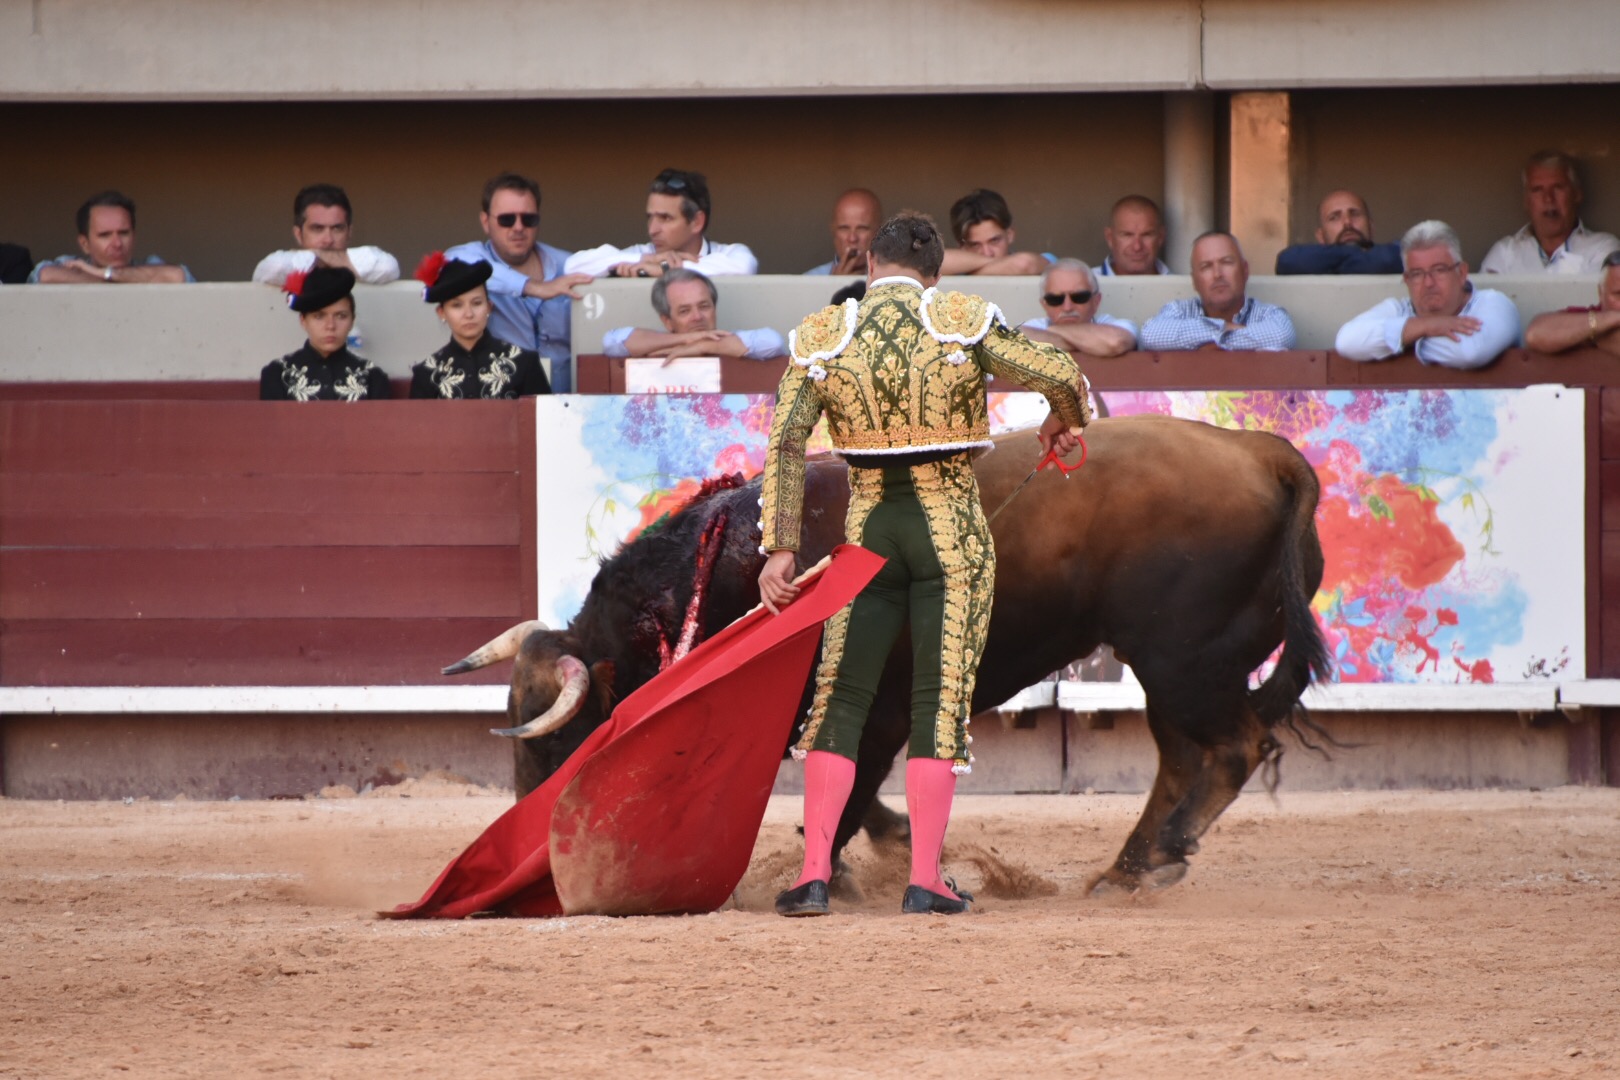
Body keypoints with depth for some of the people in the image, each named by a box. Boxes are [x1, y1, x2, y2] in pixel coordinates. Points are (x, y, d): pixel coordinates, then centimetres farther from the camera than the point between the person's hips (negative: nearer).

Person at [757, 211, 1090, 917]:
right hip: (950, 529, -1)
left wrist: (779, 551, -5)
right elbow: (1060, 375, -11)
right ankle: (925, 879, -3)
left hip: (868, 530, 2)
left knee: (840, 695, 7)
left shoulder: (821, 338, 2)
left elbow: (785, 444, -5)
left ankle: (815, 875, -1)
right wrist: (1066, 424, 11)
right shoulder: (962, 323, -4)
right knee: (941, 700, 1)